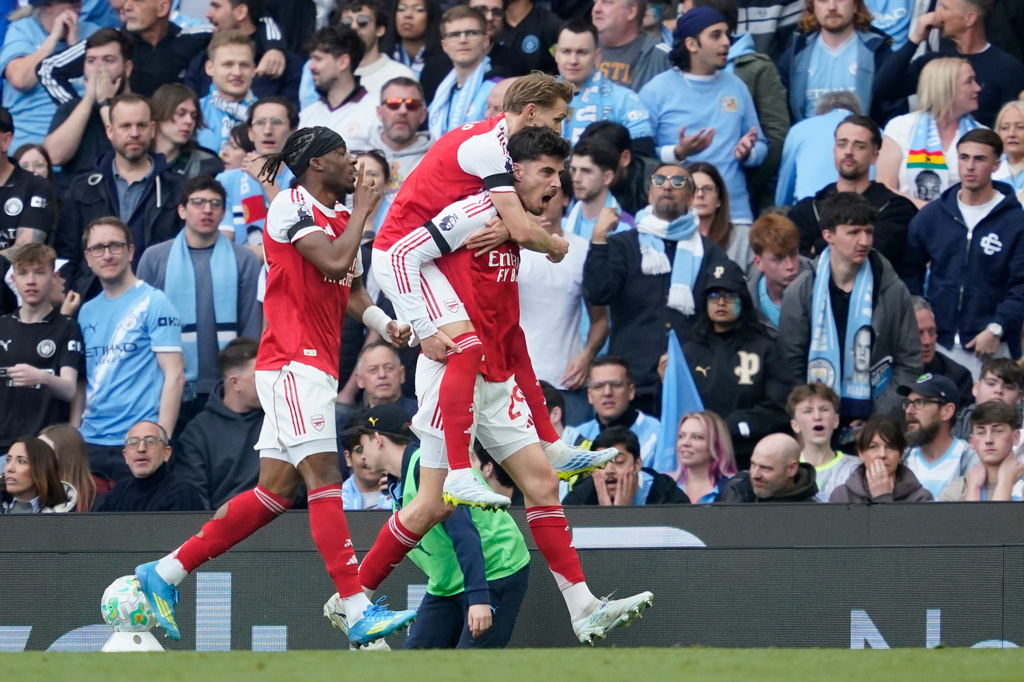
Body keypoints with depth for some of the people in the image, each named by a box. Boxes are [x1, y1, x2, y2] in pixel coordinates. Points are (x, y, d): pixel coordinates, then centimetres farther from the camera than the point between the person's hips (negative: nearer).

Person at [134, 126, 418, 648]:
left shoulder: (340, 218, 20)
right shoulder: (292, 205, -8)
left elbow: (352, 288, 17)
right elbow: (335, 262, -20)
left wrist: (385, 324, -1)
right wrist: (362, 212, -5)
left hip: (316, 367, 10)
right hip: (293, 361, -10)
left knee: (275, 491, 7)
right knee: (323, 478, -15)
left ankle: (165, 573, 13)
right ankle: (358, 612, -22)